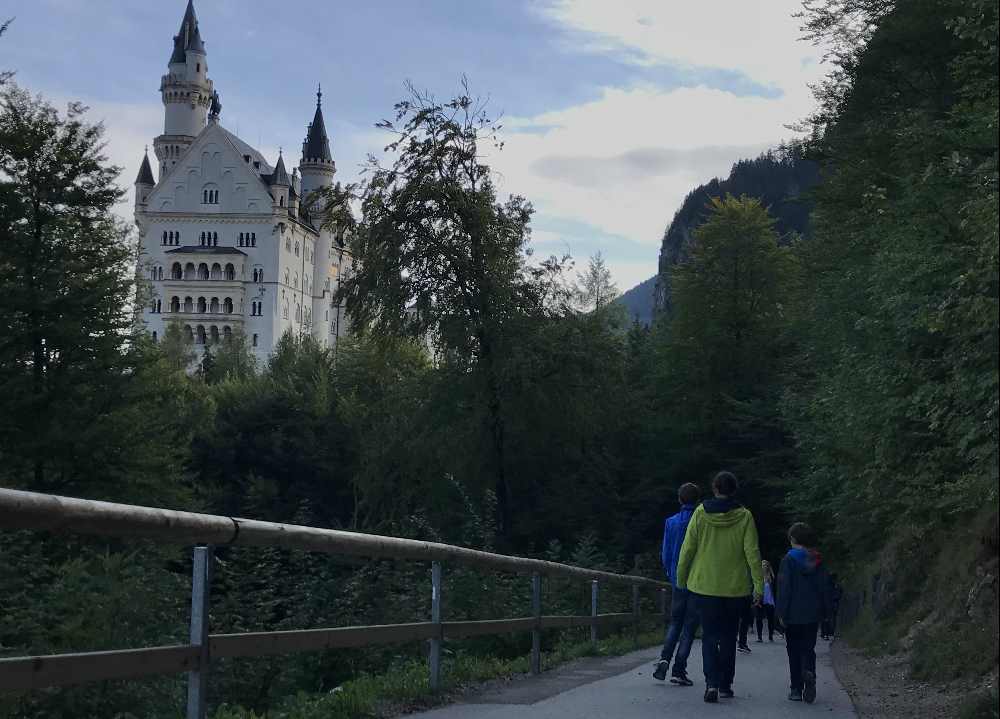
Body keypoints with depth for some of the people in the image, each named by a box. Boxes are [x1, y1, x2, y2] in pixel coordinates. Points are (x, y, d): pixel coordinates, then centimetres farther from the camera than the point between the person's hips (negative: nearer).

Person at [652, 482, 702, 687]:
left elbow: (665, 554, 5)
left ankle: (664, 658, -4)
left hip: (678, 581, 3)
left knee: (675, 622, 17)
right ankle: (679, 670, 0)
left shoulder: (670, 522, 2)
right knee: (689, 626, 3)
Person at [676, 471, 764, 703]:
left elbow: (688, 548, -1)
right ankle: (725, 685, 17)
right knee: (728, 636, 14)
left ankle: (712, 682, -13)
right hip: (735, 587, 1)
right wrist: (759, 584, -3)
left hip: (704, 585, 0)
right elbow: (752, 553, -7)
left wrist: (681, 578, 9)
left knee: (710, 635, 5)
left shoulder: (701, 514, -3)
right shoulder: (744, 516, -3)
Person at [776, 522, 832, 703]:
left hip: (793, 614, -3)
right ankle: (809, 673, -20)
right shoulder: (817, 561, 5)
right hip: (813, 614, 3)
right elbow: (825, 587, 8)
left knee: (794, 651, 6)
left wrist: (782, 612, -5)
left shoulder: (788, 560, -8)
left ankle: (797, 689, 6)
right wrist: (825, 612, 14)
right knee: (808, 648, 9)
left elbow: (784, 588, -10)